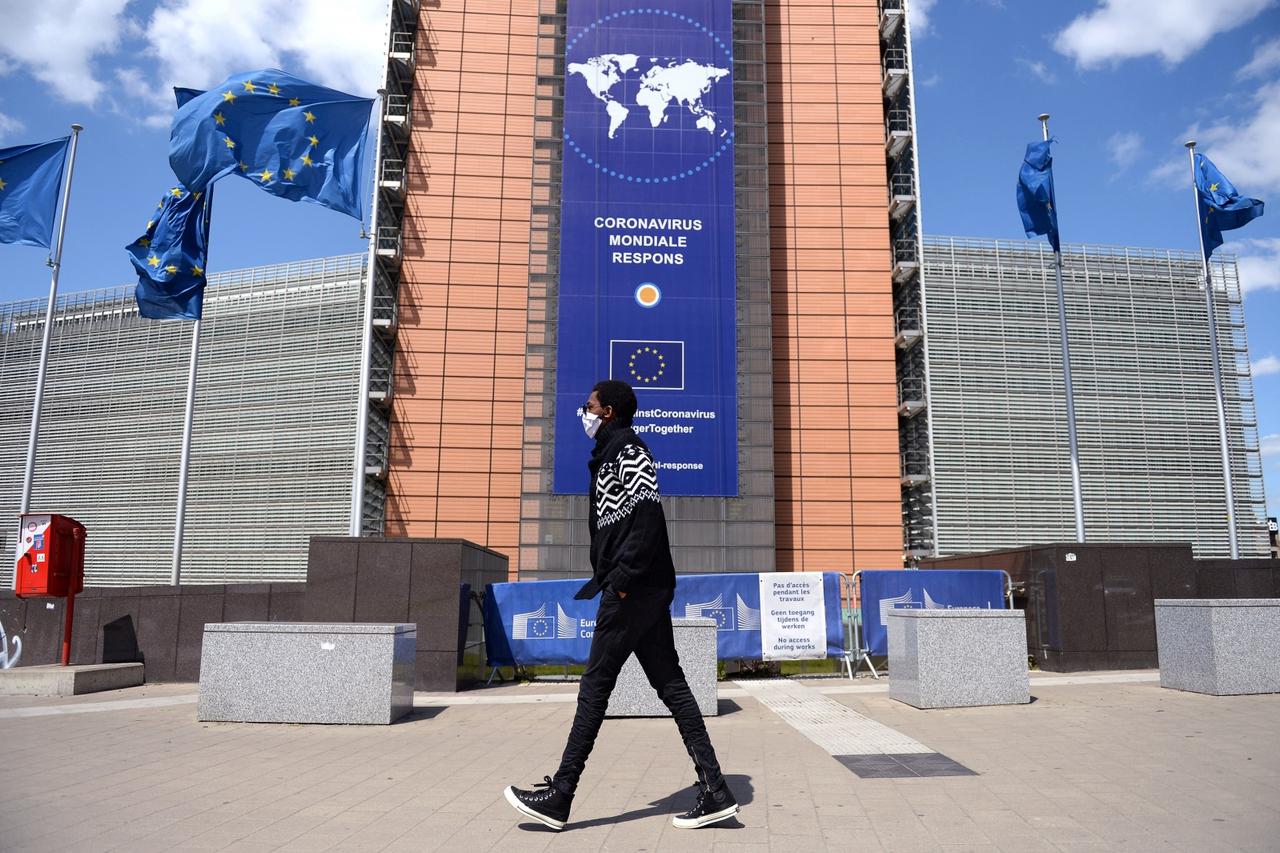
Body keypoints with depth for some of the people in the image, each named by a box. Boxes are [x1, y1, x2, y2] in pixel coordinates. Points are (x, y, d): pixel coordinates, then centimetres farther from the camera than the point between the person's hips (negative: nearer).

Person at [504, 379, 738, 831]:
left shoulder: (629, 451, -8)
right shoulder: (612, 454, 21)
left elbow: (646, 518, -20)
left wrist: (621, 581, -22)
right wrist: (603, 578, 18)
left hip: (635, 589, -10)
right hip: (645, 590, 10)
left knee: (594, 687, -4)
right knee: (670, 685, 7)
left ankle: (558, 797, 5)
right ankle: (715, 792, 9)